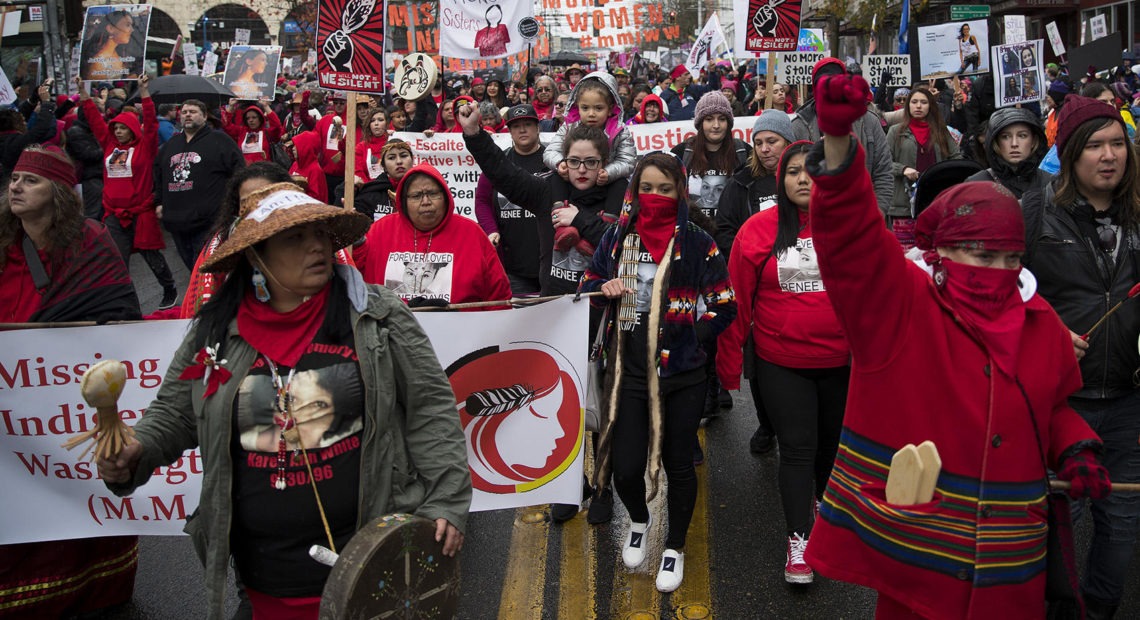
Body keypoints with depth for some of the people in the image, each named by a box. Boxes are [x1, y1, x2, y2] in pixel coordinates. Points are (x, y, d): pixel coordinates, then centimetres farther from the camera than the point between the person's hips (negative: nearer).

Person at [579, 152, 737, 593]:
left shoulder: (697, 242, -5)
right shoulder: (618, 235, 4)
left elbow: (724, 306, -2)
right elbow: (588, 282, 14)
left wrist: (688, 336, -11)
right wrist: (605, 288, -7)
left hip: (681, 373, -2)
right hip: (628, 371, 2)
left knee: (677, 462, 10)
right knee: (625, 466, 0)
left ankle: (675, 548, 33)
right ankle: (638, 522, 35)